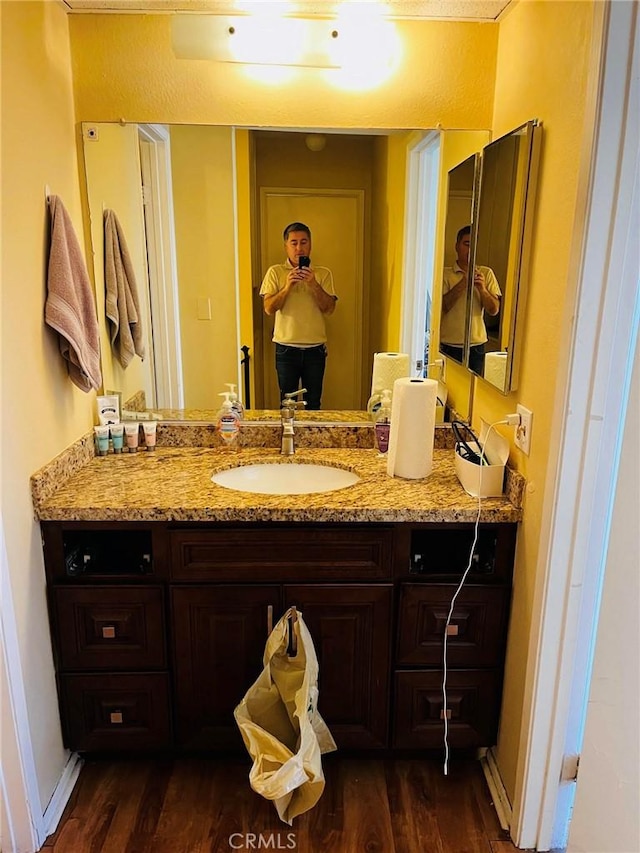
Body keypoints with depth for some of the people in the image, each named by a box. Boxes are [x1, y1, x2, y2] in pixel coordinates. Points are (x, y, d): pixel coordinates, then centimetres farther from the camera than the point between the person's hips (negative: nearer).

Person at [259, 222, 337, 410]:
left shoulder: (323, 273, 4)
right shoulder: (275, 272, 1)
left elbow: (329, 308, -6)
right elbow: (268, 308, -7)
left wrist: (313, 284, -18)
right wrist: (288, 286, -19)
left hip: (315, 348, 1)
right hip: (286, 348, -1)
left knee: (313, 403, 10)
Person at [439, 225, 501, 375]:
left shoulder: (486, 274, 7)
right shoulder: (445, 274, 0)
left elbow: (494, 310, 1)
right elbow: (442, 306, -12)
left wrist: (482, 289, -15)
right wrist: (463, 283, -20)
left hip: (476, 345, 2)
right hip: (449, 345, -2)